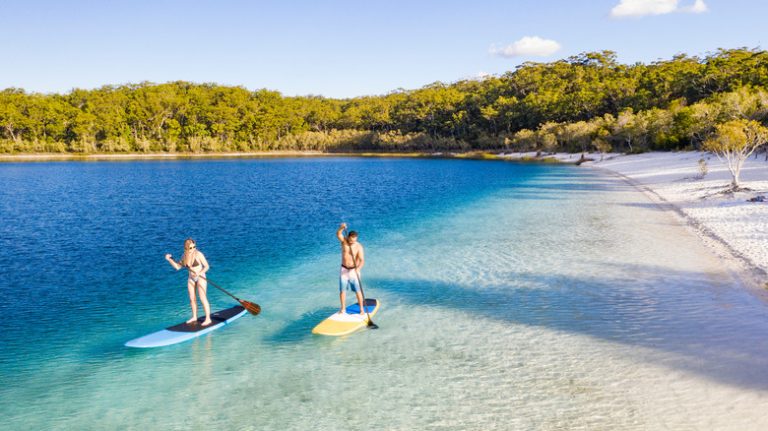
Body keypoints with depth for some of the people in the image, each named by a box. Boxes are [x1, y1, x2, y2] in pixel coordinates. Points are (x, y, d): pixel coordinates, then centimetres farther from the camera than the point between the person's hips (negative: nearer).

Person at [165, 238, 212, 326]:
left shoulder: (198, 254, -15)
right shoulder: (184, 256, 2)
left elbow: (207, 266, -14)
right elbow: (177, 267, 7)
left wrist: (200, 273, -29)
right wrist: (169, 259, -2)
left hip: (200, 278, -6)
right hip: (191, 278, 6)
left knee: (203, 298, -8)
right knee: (192, 299, 11)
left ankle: (208, 319, -4)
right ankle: (194, 317, 25)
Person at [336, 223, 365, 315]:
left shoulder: (359, 247, -15)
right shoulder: (344, 241, -7)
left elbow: (362, 261, -21)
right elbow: (338, 234, -28)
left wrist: (358, 268, -40)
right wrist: (342, 227, -48)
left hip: (354, 270, -2)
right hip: (344, 270, 3)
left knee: (357, 291, 0)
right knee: (342, 290, 3)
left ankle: (362, 309, 13)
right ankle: (343, 309, 16)